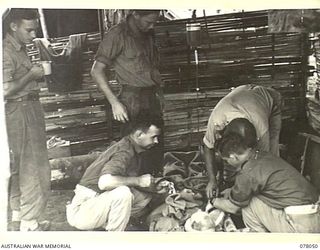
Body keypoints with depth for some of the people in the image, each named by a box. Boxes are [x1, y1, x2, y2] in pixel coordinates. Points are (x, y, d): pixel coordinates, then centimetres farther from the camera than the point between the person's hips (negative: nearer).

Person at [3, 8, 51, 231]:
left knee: (20, 168, 16)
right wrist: (32, 75, -16)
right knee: (34, 169, -4)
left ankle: (18, 218, 28)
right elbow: (6, 90, -24)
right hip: (19, 111, -10)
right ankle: (28, 224, 7)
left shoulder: (20, 48, 13)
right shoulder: (6, 52, -16)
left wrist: (37, 72, 10)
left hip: (31, 109, 10)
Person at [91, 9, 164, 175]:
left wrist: (159, 94, 9)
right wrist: (114, 102, -18)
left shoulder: (147, 35, 13)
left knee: (157, 149, 10)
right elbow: (97, 71, -12)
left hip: (152, 98, 7)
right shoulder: (117, 35, -9)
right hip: (132, 101, -7)